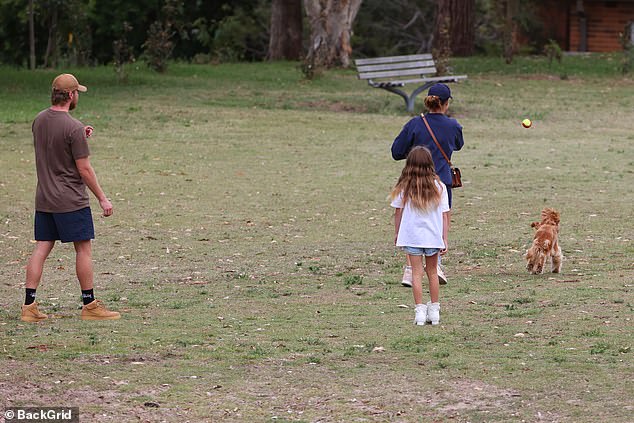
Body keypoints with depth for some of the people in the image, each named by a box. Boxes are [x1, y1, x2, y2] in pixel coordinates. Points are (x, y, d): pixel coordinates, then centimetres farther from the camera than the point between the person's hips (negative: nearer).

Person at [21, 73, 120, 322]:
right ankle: (90, 305, 7)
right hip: (70, 201, -7)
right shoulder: (73, 128, -17)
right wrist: (102, 199, -6)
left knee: (41, 248, 7)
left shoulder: (39, 121, 6)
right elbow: (84, 169, -15)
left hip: (43, 199, 7)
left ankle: (29, 305, 4)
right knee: (83, 248, 2)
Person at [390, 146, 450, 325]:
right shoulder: (439, 187, -2)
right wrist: (444, 239, 5)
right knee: (432, 272, 15)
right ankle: (434, 311, 19)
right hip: (433, 237, 1)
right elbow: (444, 214, -1)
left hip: (412, 236, -1)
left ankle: (420, 311, 0)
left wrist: (397, 234, 13)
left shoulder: (404, 188, -5)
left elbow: (398, 212, 0)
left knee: (417, 272, 3)